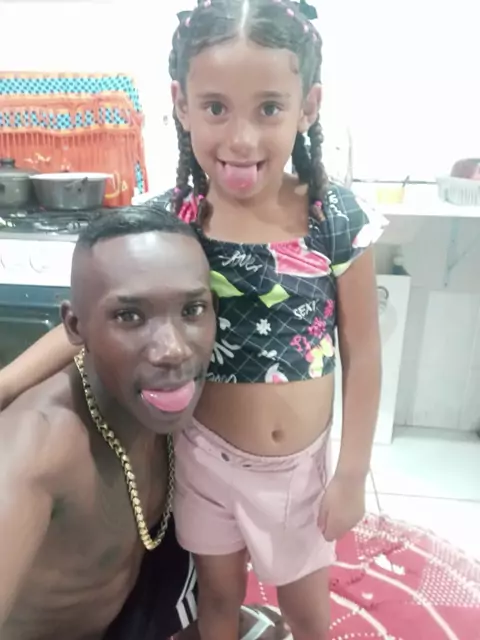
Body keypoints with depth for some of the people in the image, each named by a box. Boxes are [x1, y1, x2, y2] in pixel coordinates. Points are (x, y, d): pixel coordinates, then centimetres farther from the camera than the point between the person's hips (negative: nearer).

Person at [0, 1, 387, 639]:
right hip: (207, 453, 1)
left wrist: (352, 473, -6)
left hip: (303, 461, 0)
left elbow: (362, 354, -10)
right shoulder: (166, 220, -16)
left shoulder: (339, 220, -18)